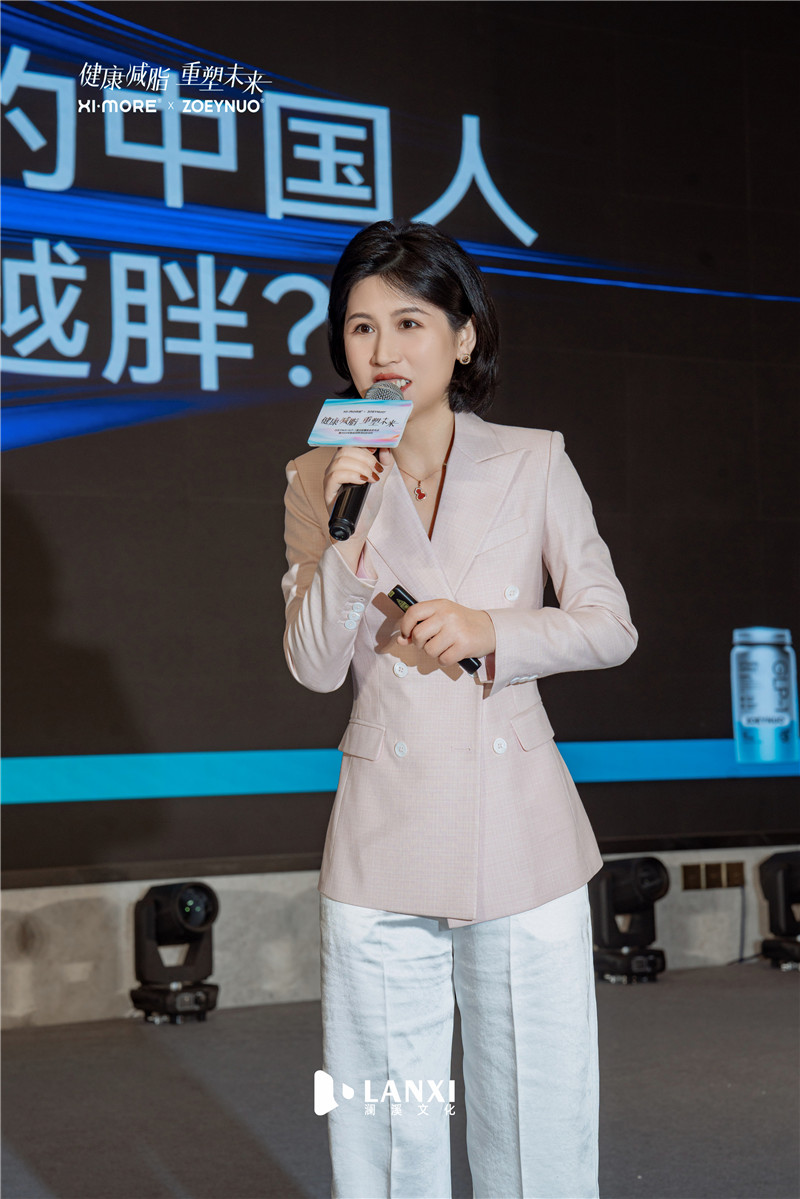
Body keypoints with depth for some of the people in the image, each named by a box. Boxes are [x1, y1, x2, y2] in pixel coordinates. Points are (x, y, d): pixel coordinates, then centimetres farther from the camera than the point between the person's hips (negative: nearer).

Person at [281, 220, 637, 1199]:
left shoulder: (534, 464, 1)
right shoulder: (319, 479, 4)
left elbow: (611, 626, 4)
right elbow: (314, 667, -2)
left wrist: (490, 629, -12)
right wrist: (343, 531, -15)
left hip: (520, 833, 0)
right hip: (384, 835, 1)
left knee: (537, 1117, 6)